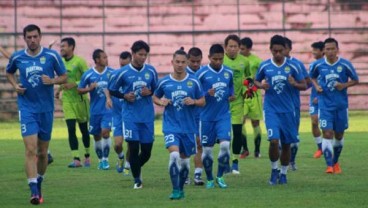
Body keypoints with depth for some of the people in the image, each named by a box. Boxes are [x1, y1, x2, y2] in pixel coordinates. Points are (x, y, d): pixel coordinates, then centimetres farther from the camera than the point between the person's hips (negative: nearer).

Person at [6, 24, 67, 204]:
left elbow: (64, 77, 4)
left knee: (43, 152, 10)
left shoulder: (52, 56, -3)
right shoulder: (17, 57, 1)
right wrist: (15, 85, 2)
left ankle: (39, 184, 31)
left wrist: (52, 81, -16)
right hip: (27, 107, -1)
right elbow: (9, 73, 21)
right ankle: (34, 191, -19)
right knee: (31, 150, -15)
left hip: (46, 109, 1)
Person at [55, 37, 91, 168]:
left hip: (80, 99, -4)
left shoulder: (79, 61, -11)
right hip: (67, 100, 4)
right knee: (71, 129, -7)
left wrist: (74, 84, -24)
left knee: (84, 129, 9)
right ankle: (76, 159, -10)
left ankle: (87, 156, 26)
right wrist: (59, 90, 5)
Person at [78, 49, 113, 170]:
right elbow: (79, 90, 3)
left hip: (108, 109, -1)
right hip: (95, 110, 1)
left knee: (105, 132, -15)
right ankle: (100, 160, 23)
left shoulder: (112, 73, 0)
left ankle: (105, 159, -5)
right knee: (96, 136, 8)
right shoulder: (88, 75, -3)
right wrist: (89, 88, -14)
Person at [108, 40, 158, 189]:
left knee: (147, 150, 4)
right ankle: (137, 179, 5)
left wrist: (150, 92, -7)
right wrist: (125, 96, -11)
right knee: (133, 147, -9)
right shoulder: (123, 72, -3)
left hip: (147, 115, 3)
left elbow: (156, 89, 15)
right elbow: (112, 90, 6)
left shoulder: (151, 71, 4)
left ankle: (137, 167, 35)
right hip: (130, 114, -3)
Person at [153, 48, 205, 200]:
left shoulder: (193, 82, -1)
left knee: (184, 158, 10)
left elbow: (202, 102, 5)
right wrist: (161, 102, -7)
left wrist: (193, 101, -15)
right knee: (174, 154, -21)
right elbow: (155, 97, 14)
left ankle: (181, 189, 29)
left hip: (189, 126, 2)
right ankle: (175, 190, -16)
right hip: (171, 126, -2)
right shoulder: (164, 82, 0)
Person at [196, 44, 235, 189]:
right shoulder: (201, 73, -7)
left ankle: (220, 176, 3)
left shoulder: (228, 72, 3)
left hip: (224, 116, 2)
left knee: (225, 145, -14)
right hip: (207, 117, -2)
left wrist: (231, 96, -1)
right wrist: (207, 94, -22)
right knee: (207, 149, 4)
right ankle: (209, 179, 21)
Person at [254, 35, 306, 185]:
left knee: (286, 144, 6)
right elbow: (256, 81, 14)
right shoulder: (264, 66, 0)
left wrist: (295, 84, -17)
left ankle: (283, 173, 23)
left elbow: (304, 85, 5)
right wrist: (261, 85, -9)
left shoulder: (292, 66, -1)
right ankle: (274, 170, 5)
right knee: (274, 140, -17)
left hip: (287, 110, 1)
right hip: (271, 109, -1)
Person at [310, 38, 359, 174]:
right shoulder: (318, 65, -4)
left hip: (341, 105, 1)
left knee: (339, 135, 12)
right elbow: (312, 77, 16)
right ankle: (329, 165, -16)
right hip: (325, 105, -1)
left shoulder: (345, 64, -7)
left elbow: (355, 80, 4)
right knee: (327, 134, -14)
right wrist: (316, 86, -4)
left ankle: (335, 162, 33)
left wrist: (344, 85, -14)